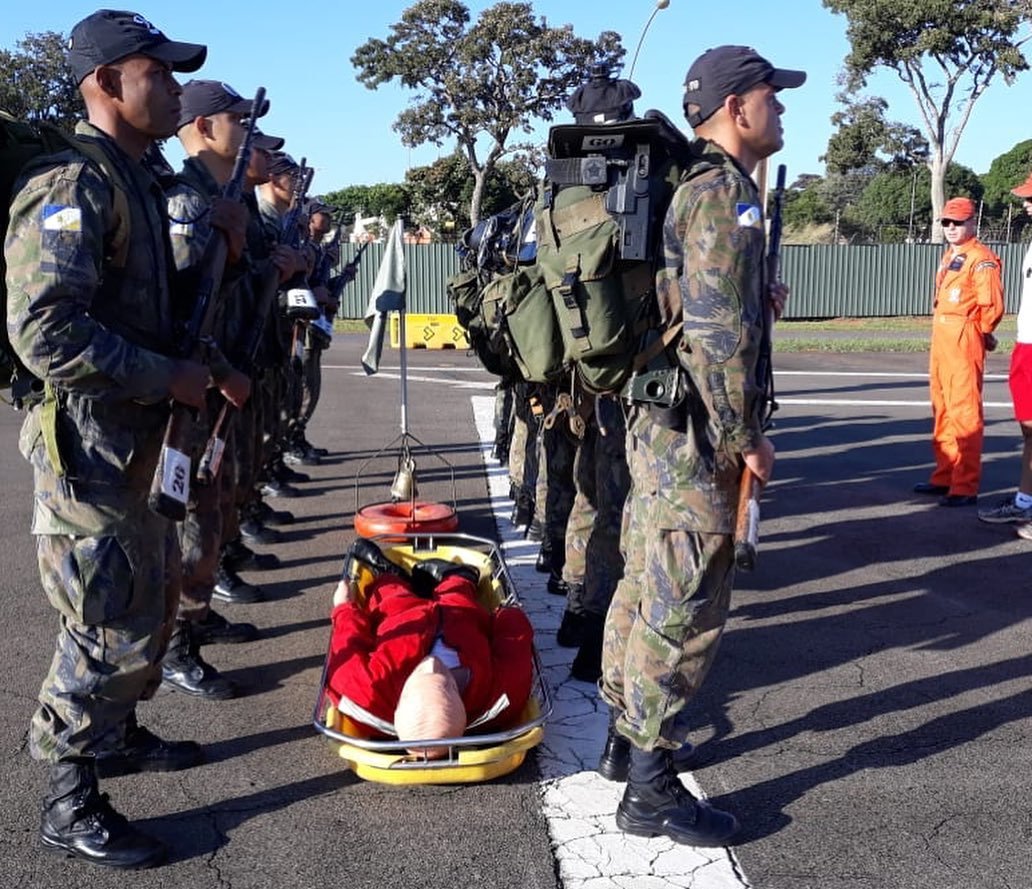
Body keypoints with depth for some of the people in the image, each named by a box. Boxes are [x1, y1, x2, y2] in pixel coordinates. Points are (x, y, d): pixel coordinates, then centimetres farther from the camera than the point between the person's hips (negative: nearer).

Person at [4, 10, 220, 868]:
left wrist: (197, 369, 9)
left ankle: (120, 734, 40)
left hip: (140, 440, 10)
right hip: (91, 448, -10)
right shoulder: (74, 185, -18)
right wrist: (171, 378, -21)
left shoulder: (137, 181, 12)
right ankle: (70, 804, 15)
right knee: (111, 626, -1)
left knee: (155, 597, 21)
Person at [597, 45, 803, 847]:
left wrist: (754, 292, 10)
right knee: (686, 607, -4)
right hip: (696, 430, -10)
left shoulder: (690, 191, 16)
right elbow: (720, 330, -21)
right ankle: (652, 789, 4)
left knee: (647, 584, 18)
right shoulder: (727, 195, -15)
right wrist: (749, 435, -16)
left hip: (658, 420, 10)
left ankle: (625, 737, 32)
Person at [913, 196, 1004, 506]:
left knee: (964, 412, -8)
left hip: (964, 342, -10)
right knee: (942, 411, 15)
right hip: (941, 340, 10)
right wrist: (943, 330, 15)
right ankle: (945, 477, 25)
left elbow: (993, 305, -16)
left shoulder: (981, 259, -12)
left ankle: (966, 487, -5)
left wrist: (980, 333, -1)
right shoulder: (949, 256, 16)